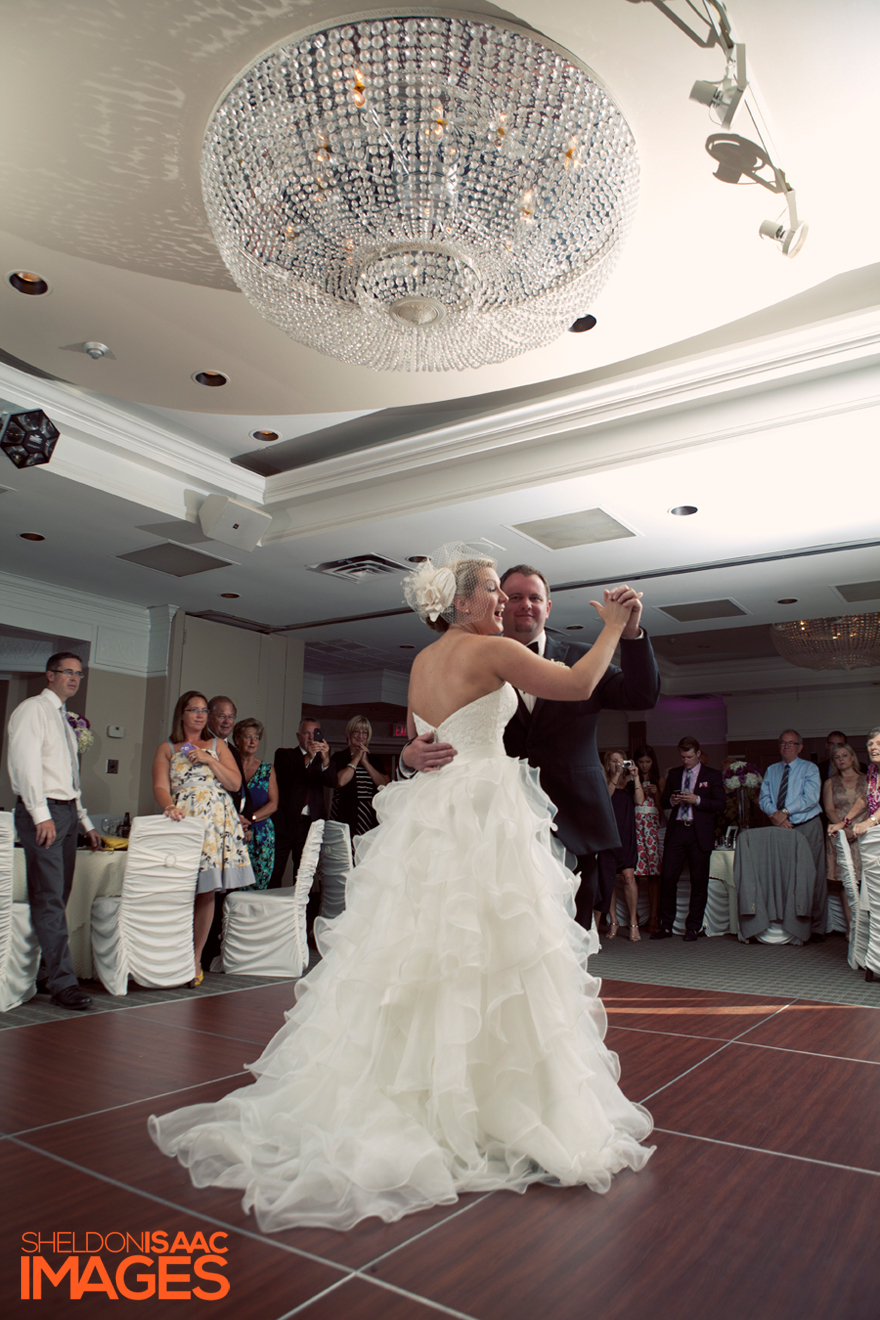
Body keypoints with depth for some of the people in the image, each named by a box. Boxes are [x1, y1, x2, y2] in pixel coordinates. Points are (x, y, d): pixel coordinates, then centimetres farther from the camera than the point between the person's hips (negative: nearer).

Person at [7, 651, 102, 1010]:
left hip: (66, 811, 8)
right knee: (49, 898, -10)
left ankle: (42, 970, 15)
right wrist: (41, 815, -22)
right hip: (42, 811, -8)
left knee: (58, 897, 7)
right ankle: (62, 982, -11)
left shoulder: (64, 719, 22)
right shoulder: (33, 709, -3)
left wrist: (85, 822, 19)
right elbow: (25, 762, -14)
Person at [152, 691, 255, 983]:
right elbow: (160, 786, 1)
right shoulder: (167, 749, 14)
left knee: (207, 892, -1)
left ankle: (196, 958, 9)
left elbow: (235, 783, 9)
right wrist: (169, 806, -21)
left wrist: (208, 759, -1)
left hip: (216, 824, 2)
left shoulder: (217, 746, 19)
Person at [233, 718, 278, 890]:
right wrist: (239, 824, -13)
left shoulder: (267, 769, 11)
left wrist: (250, 819, -10)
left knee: (259, 887, -1)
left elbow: (273, 804, 4)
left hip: (262, 835, 2)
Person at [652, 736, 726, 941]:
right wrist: (671, 800, -4)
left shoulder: (713, 775, 5)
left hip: (700, 833, -2)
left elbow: (720, 804, -3)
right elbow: (663, 802, 19)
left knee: (699, 881, 1)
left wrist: (697, 800, -16)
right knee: (667, 877, -3)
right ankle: (666, 926, 8)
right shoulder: (674, 774, 16)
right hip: (676, 831, 3)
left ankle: (693, 928, 13)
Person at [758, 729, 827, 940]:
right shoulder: (771, 771, 15)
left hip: (807, 828, -3)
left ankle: (817, 928, 3)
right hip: (781, 828, 4)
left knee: (814, 878, -4)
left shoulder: (810, 769, 2)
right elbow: (763, 798, 8)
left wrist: (785, 811, -17)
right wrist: (774, 814, -12)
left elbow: (811, 798, -11)